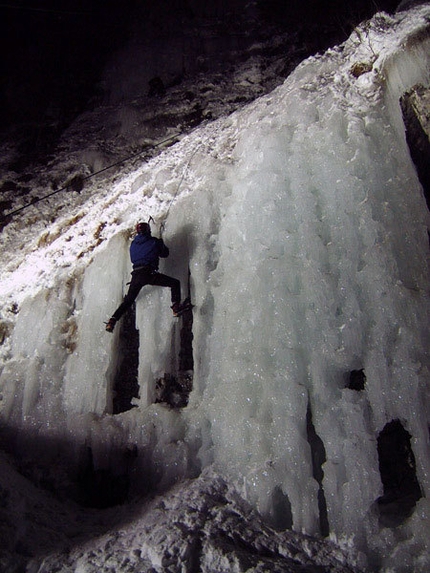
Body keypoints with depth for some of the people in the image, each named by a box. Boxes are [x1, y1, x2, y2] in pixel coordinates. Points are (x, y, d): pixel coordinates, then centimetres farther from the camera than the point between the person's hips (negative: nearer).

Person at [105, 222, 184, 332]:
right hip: (149, 273, -5)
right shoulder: (154, 241, 5)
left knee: (128, 300, 18)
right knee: (175, 283, 7)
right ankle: (176, 307, -10)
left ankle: (112, 320, 9)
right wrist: (161, 243, 35)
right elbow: (165, 253, 17)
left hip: (136, 274, 5)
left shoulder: (133, 244, 18)